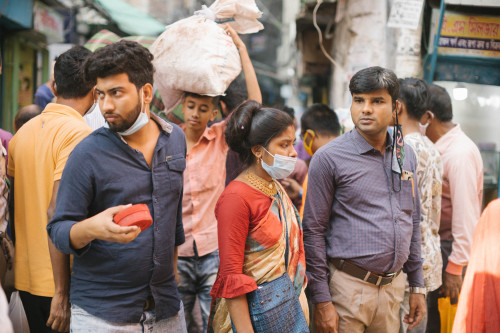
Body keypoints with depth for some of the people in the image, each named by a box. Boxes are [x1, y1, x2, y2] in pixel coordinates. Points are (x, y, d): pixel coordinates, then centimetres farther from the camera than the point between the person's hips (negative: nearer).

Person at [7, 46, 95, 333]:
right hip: (58, 282, -7)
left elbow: (14, 208, 13)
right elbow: (56, 212, -22)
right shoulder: (79, 134, -15)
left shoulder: (23, 132, 7)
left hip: (24, 278, 7)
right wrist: (62, 292, -20)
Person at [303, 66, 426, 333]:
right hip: (349, 288, -5)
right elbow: (313, 231, -8)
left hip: (393, 285, 5)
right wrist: (321, 301, -11)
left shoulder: (406, 155, 9)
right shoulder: (329, 158, -8)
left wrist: (417, 285, 15)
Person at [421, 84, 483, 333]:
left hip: (451, 249, -8)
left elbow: (465, 215, -21)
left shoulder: (460, 153, -18)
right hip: (434, 247, 8)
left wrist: (455, 268, -20)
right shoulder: (437, 149, 10)